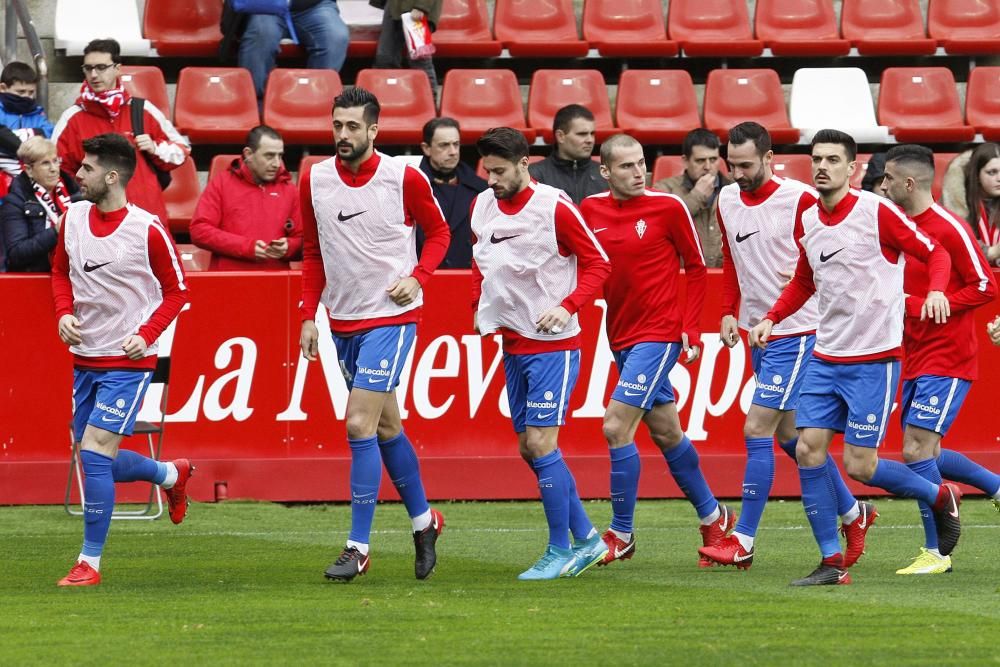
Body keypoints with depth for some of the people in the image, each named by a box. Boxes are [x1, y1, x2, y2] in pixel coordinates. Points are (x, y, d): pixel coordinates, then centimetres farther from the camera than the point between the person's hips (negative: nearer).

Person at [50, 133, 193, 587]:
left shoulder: (146, 230, -13)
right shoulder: (73, 217, 2)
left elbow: (176, 291, -3)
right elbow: (60, 271, 18)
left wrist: (145, 335, -16)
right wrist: (64, 313, -1)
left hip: (127, 362, -7)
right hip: (85, 357, 7)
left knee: (94, 453, -15)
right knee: (97, 462, 12)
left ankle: (90, 561, -6)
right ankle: (171, 475, 42)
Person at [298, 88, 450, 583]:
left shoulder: (404, 178, -10)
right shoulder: (314, 180, 2)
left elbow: (438, 231, 4)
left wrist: (417, 277, -12)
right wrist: (308, 315, 7)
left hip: (390, 316, -5)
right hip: (342, 320, 5)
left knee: (360, 425, -14)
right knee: (386, 427, 15)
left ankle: (359, 547, -10)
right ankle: (423, 521, 32)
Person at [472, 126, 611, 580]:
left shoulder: (553, 207, -14)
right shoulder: (482, 207, 6)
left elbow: (598, 263, -7)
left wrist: (567, 307, -19)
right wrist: (480, 307, 7)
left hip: (553, 343, -7)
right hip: (512, 344, 7)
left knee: (540, 443, -12)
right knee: (530, 448, 8)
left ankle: (561, 552, -2)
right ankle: (587, 539, 20)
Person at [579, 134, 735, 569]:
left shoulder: (668, 207, -8)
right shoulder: (590, 211, 3)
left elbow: (696, 268, 0)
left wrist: (691, 329, -7)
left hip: (659, 334, -6)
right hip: (622, 337, 6)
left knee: (617, 427, -13)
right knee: (666, 433, 14)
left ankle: (621, 534, -3)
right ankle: (713, 517, 32)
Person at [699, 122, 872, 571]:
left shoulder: (800, 200, -15)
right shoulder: (727, 201, 6)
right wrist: (729, 312, 10)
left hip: (796, 331, -8)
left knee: (757, 430, -11)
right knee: (788, 434, 13)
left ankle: (744, 541, -7)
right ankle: (853, 513, 29)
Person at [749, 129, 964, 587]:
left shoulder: (876, 212, -11)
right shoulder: (806, 222, 8)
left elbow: (935, 254, -5)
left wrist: (935, 291, -25)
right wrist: (771, 318, 10)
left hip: (874, 358, -6)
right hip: (825, 356, 6)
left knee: (859, 465, -7)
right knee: (808, 449, -5)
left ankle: (940, 497, 20)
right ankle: (832, 563, 1)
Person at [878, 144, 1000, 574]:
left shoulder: (950, 229, -14)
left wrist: (924, 306, -19)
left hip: (946, 359, -9)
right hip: (914, 358, 9)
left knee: (917, 449, -14)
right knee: (925, 455, 11)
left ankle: (936, 551, -6)